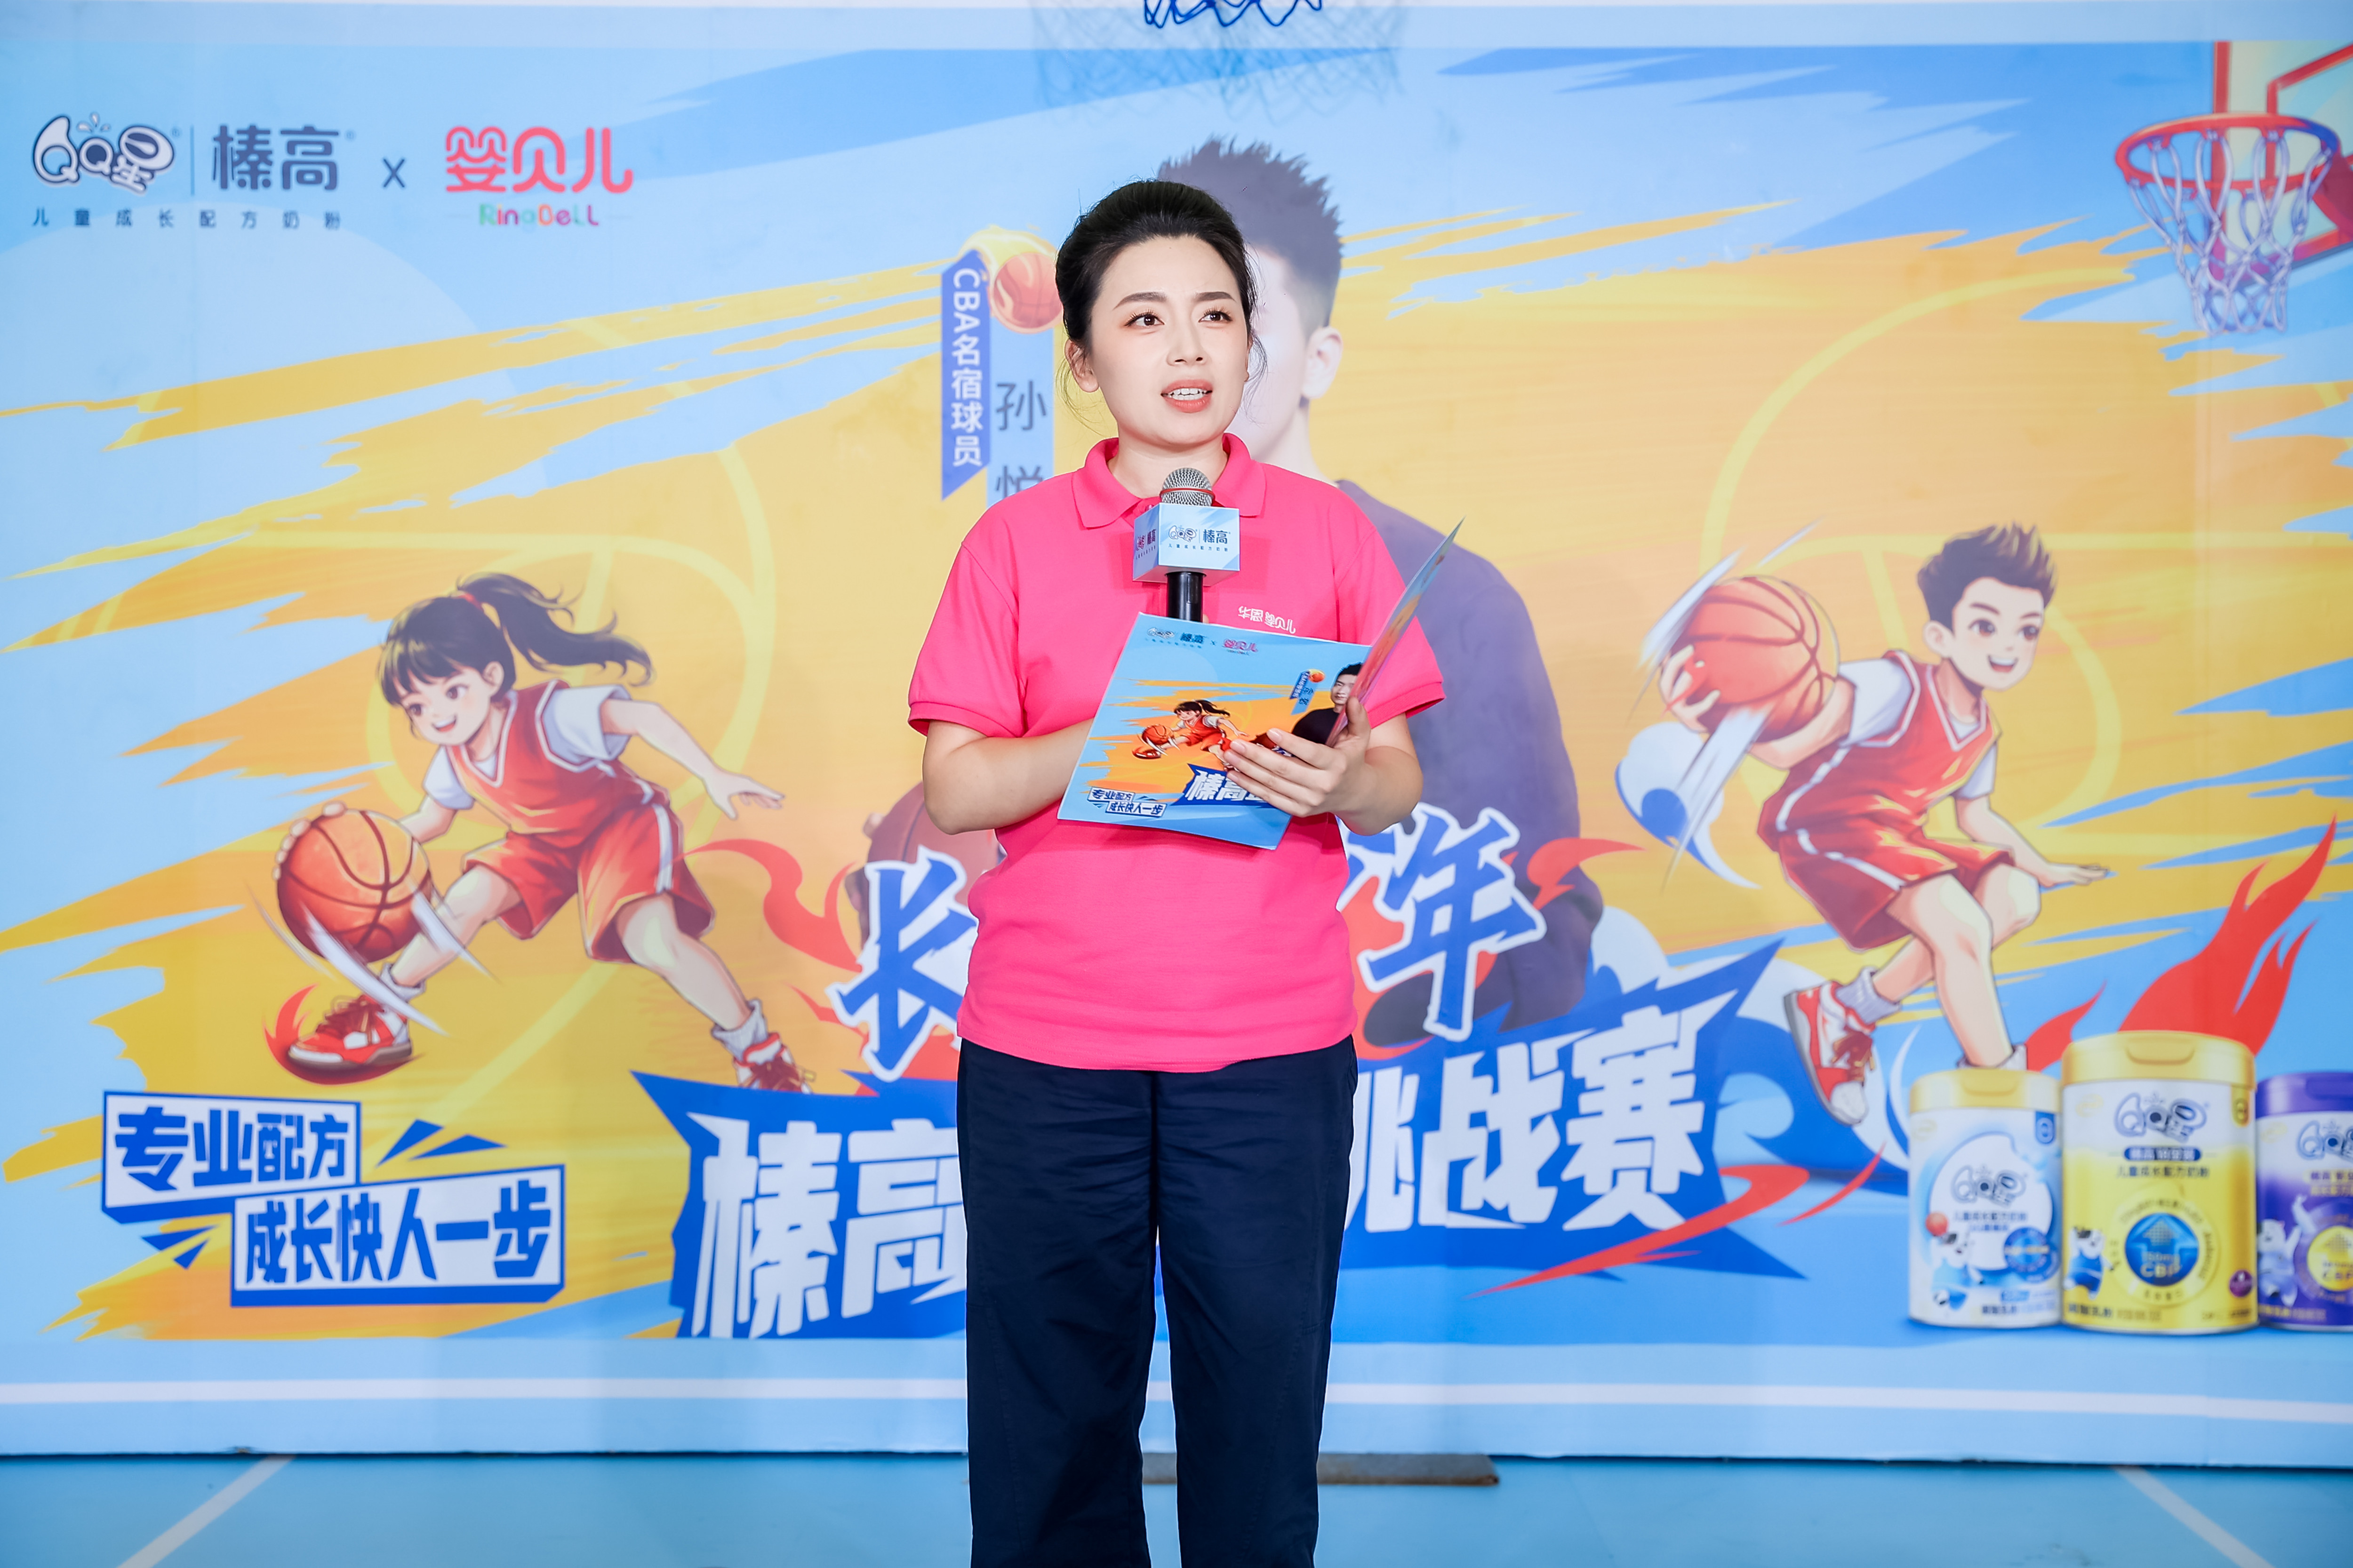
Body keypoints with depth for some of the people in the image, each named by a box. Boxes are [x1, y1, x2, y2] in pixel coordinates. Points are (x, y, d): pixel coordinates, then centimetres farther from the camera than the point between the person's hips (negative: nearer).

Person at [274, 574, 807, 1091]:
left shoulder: (549, 716, -33)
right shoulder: (455, 759, -8)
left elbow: (645, 716, -38)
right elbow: (429, 822, 9)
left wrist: (713, 776, -41)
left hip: (621, 823, -7)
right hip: (545, 844, 7)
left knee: (654, 942, -30)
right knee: (469, 899, -13)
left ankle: (758, 1049, -12)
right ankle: (381, 1018, 10)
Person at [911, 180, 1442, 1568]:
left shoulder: (1328, 530, 7)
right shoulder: (1014, 541, 6)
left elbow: (1402, 784, 6)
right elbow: (953, 789, 0)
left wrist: (1337, 780, -17)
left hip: (1272, 1048, 0)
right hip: (1045, 1050, 0)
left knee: (1260, 1410, 4)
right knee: (1050, 1415, 7)